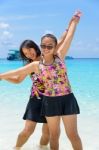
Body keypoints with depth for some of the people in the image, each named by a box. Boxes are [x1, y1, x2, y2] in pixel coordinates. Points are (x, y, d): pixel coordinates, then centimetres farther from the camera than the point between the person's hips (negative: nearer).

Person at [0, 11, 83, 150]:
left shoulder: (60, 56, -1)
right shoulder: (36, 65, 1)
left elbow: (69, 36, 3)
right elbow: (16, 72, 6)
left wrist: (75, 20, 11)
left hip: (67, 99, -1)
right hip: (50, 101, 1)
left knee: (73, 134, 3)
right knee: (54, 134, 12)